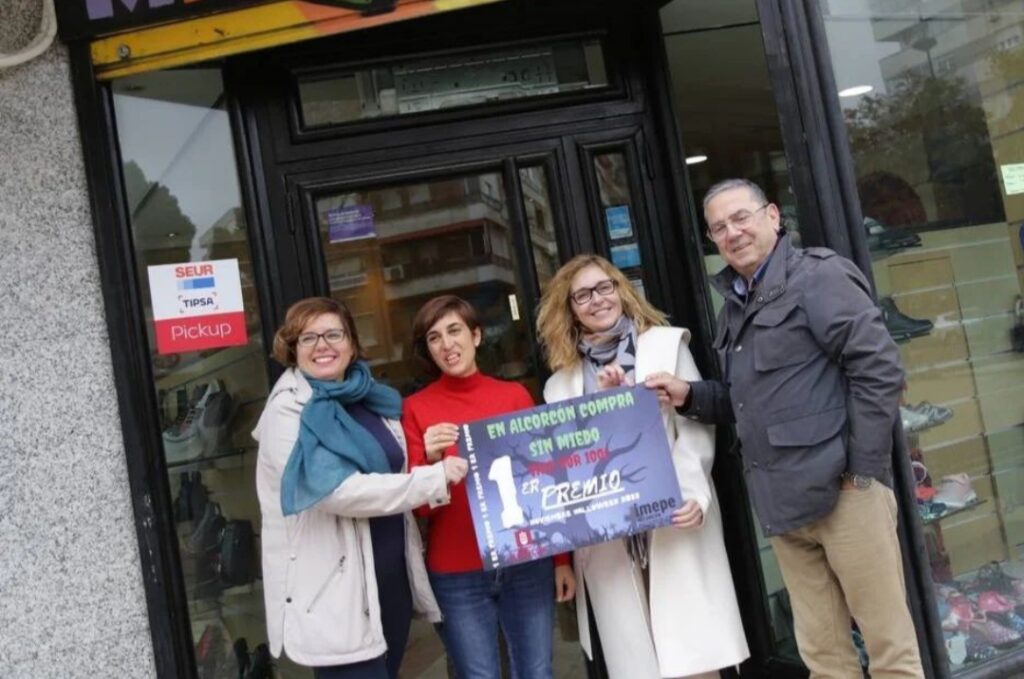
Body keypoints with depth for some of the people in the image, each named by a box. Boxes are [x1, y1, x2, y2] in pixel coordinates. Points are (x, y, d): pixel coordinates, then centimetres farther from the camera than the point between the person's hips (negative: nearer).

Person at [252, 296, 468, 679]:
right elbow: (338, 490, -23)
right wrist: (434, 478, -22)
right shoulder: (288, 410, -12)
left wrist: (430, 459, 4)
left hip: (392, 576, 7)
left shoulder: (373, 400, 10)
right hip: (334, 592, -7)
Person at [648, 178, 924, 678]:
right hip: (783, 501, 7)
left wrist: (862, 469, -14)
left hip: (841, 490, -7)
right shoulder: (734, 306, 18)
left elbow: (879, 369, -13)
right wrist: (689, 396, 8)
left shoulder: (817, 276, -6)